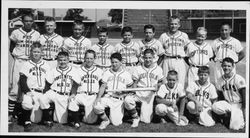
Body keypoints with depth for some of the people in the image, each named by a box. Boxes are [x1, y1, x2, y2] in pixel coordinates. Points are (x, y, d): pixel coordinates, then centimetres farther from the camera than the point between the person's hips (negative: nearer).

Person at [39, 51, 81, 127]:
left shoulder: (74, 70, 6)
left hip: (65, 97, -1)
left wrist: (73, 94, -20)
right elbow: (48, 84, 12)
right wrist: (46, 94, -2)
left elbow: (75, 84, -3)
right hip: (53, 93, 1)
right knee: (42, 99, -32)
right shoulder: (53, 71, 13)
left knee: (62, 121, -8)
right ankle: (48, 119, -14)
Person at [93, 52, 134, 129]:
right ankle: (105, 120, 0)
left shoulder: (126, 74, 8)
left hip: (119, 100, -1)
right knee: (96, 106, -31)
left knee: (116, 123, -10)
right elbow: (103, 86, 5)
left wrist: (123, 92, -11)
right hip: (107, 97, 1)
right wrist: (99, 97, -12)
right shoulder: (107, 73, 12)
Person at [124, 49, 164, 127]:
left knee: (146, 121, -10)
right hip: (139, 93, 1)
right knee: (127, 100, -33)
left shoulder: (158, 69, 8)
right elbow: (135, 82, 7)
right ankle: (136, 118, -9)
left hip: (150, 95, -1)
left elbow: (161, 82, 10)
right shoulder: (138, 69, 9)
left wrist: (157, 86, -13)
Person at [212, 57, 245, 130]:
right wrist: (220, 108, 1)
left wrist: (244, 110, -16)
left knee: (235, 127, -22)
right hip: (227, 104, 4)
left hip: (238, 105, -4)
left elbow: (244, 96, -12)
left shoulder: (239, 79, -14)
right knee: (215, 106, -29)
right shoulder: (220, 80, 2)